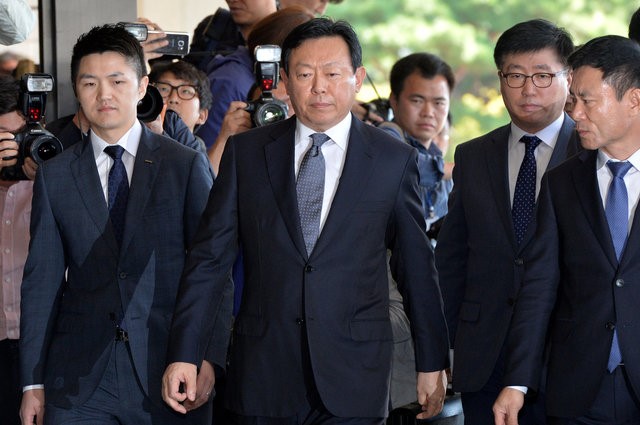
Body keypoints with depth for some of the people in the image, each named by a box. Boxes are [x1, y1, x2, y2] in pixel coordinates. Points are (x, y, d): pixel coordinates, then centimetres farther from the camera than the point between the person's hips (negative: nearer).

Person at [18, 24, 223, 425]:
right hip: (78, 382, 1)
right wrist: (33, 382, 3)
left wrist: (208, 357, -10)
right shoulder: (55, 176, 9)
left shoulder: (187, 165, 3)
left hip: (168, 373, -1)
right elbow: (43, 279, 7)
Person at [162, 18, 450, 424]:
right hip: (264, 375, 1)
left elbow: (417, 268, 7)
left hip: (353, 377, -1)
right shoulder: (246, 153, 5)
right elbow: (209, 257, 3)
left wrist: (433, 363, 10)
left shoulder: (395, 160, 2)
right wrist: (184, 355, -3)